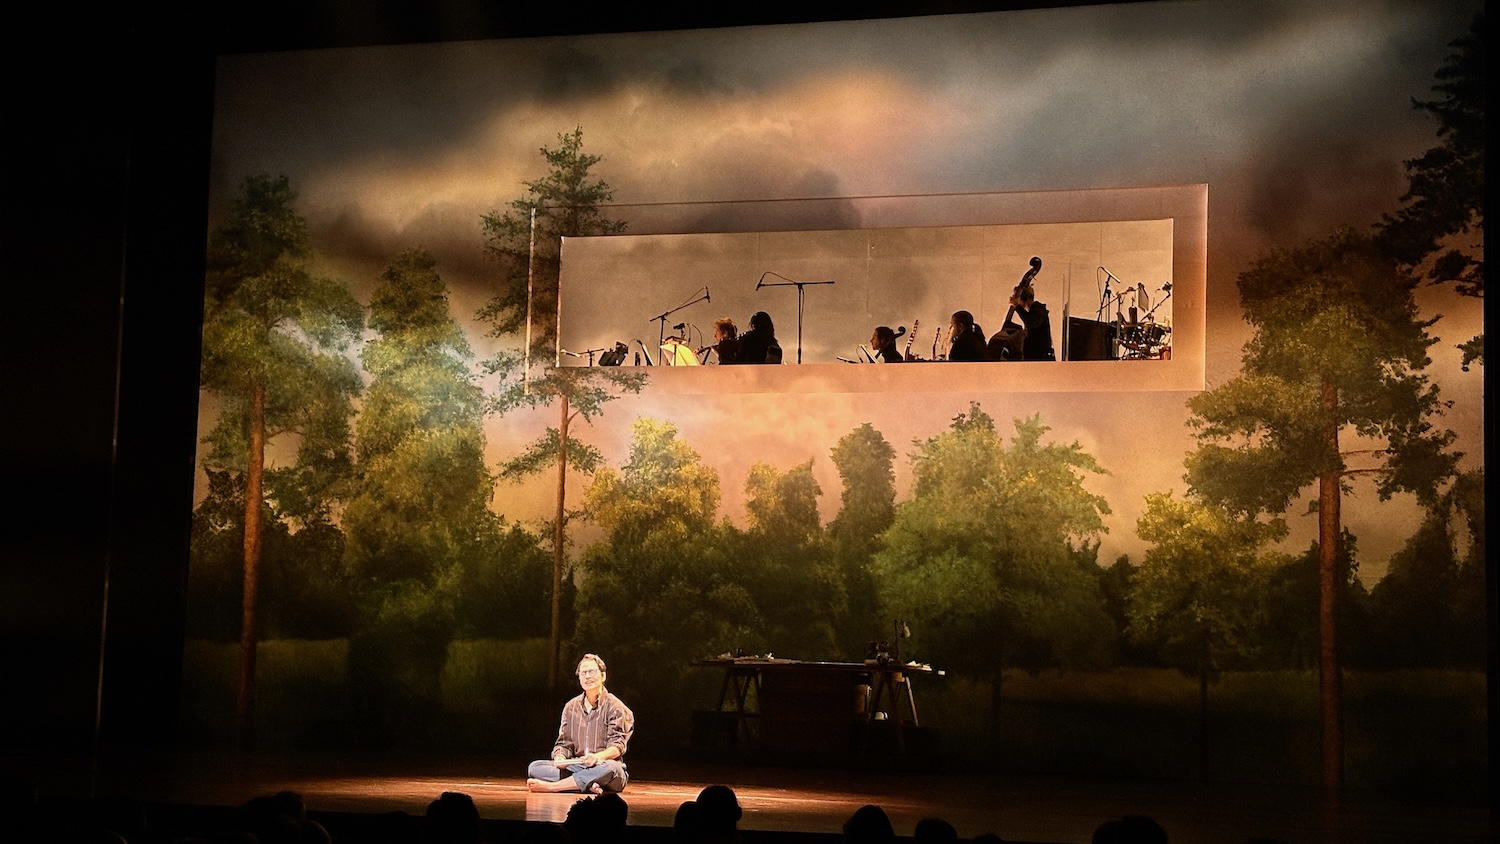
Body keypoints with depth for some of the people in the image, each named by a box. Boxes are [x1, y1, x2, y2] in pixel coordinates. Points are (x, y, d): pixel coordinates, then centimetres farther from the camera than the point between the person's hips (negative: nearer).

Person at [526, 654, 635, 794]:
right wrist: (560, 757, -12)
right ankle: (588, 784, -38)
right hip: (576, 767, 4)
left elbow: (617, 746, -8)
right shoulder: (571, 707, 17)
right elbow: (564, 743, 14)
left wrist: (598, 757, -31)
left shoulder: (615, 707, 2)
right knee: (535, 767, -18)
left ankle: (550, 786, -39)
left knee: (610, 768, -41)